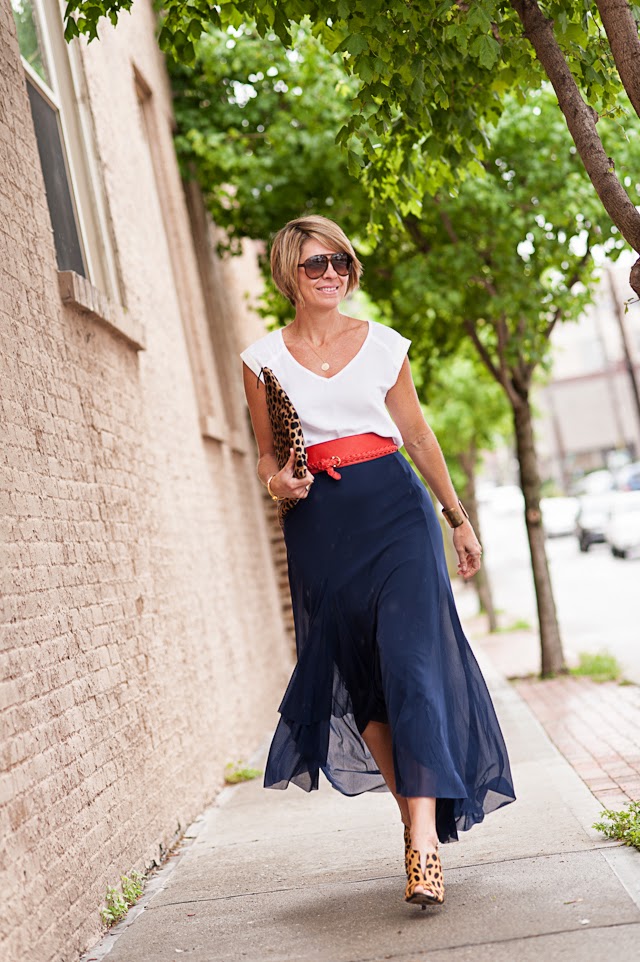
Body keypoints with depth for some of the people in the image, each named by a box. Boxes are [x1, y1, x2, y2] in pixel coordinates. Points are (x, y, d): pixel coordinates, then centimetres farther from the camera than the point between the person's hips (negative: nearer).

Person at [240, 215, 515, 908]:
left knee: (411, 659, -14)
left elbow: (418, 435, 15)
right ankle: (419, 821, 16)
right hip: (319, 524, 1)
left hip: (394, 509, -1)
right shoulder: (264, 358, 8)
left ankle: (425, 842, -16)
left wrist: (458, 518, 17)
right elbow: (268, 455, 14)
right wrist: (276, 479, -9)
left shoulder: (383, 344, 9)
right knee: (359, 675, 2)